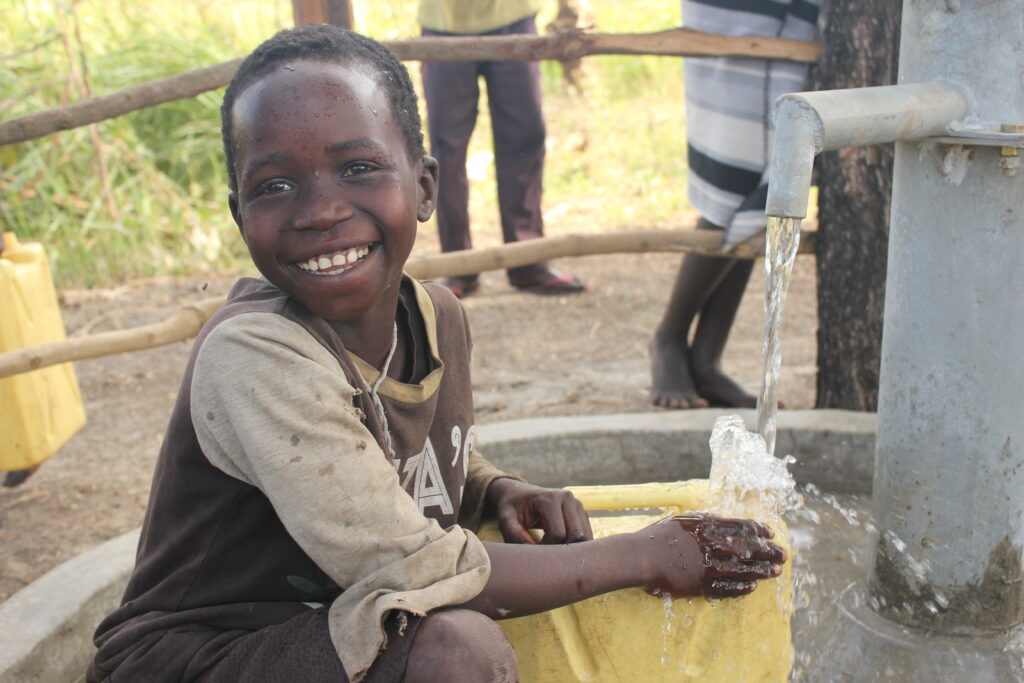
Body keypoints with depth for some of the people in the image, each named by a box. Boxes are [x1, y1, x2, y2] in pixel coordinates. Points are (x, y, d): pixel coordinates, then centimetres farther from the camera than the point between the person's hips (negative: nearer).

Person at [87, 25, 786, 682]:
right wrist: (644, 555, -18)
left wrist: (500, 492, -8)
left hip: (333, 624, 7)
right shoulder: (253, 357, -28)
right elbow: (410, 571, -26)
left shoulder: (439, 316, -5)